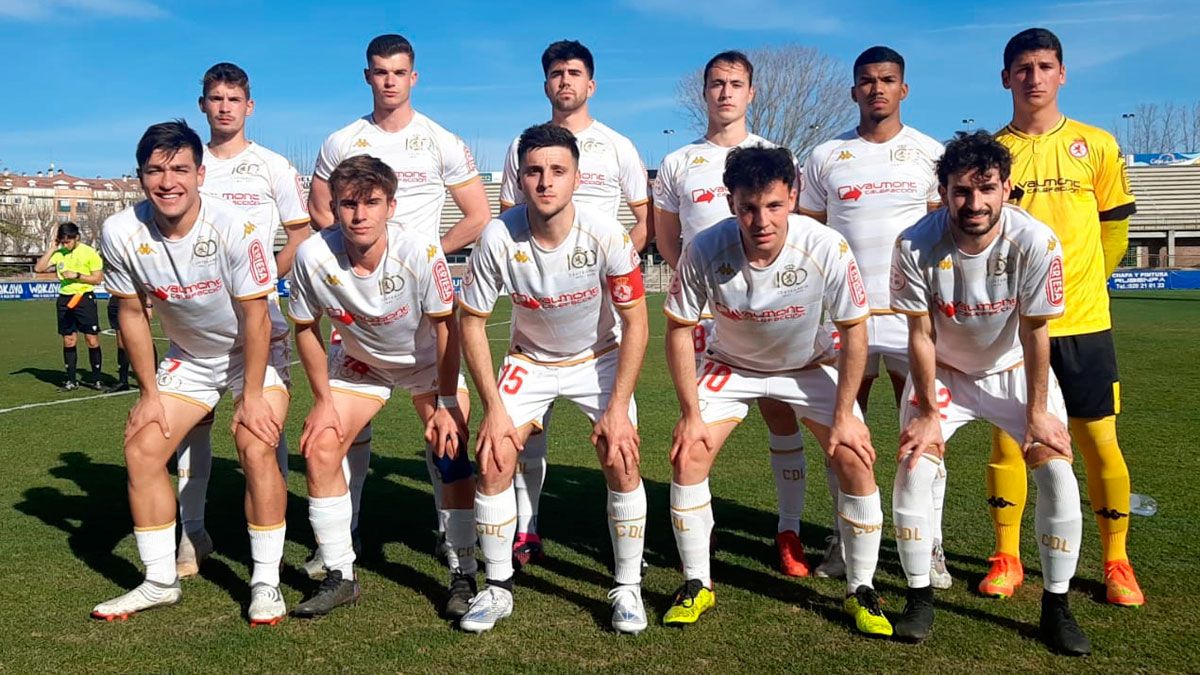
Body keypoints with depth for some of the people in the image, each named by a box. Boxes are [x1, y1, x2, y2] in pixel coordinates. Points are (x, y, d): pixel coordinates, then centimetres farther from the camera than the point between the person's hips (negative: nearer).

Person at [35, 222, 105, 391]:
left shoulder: (89, 252, -4)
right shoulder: (58, 253, 8)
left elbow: (98, 278, -5)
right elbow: (38, 268, 0)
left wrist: (77, 275, -16)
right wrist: (52, 247, -1)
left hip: (85, 298, -4)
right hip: (64, 299, 4)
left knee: (92, 340, -4)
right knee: (69, 341, 7)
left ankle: (96, 379, 5)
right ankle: (71, 380, 14)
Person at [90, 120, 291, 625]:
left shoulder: (234, 228, -28)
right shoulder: (121, 233, -17)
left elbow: (255, 317, -21)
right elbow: (132, 313, -3)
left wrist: (252, 397, -19)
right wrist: (150, 392, -3)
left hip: (254, 354, -4)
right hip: (188, 356, 5)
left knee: (257, 451, -20)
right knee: (141, 449, -4)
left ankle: (266, 583, -5)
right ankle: (160, 582, 12)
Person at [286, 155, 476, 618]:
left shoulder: (421, 254, -32)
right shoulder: (314, 256, -26)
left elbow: (445, 325, -19)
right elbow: (306, 328, -9)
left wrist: (447, 404, -17)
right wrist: (323, 401, -7)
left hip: (429, 361, -2)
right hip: (360, 363, 3)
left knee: (451, 454, -15)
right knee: (319, 449, -9)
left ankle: (464, 577, 2)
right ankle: (339, 576, 8)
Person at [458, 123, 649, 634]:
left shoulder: (605, 234, -26)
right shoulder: (498, 238, -24)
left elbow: (635, 322, -17)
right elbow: (472, 322, -12)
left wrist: (618, 409, -20)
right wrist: (494, 407, -16)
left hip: (600, 357, -1)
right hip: (529, 359, 1)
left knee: (621, 459, -17)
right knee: (493, 459, -12)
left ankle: (627, 589, 3)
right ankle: (497, 588, 7)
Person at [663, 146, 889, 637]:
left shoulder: (827, 249, -30)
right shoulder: (705, 250, -28)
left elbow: (854, 331, -16)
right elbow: (678, 329, -14)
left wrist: (844, 417, -15)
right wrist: (691, 413, -15)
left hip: (808, 365, 0)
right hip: (731, 363, 0)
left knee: (856, 461, -12)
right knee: (687, 457, -13)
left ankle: (860, 591, 9)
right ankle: (696, 585, 8)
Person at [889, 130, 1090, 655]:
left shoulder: (1036, 243, -27)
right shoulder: (915, 246, -27)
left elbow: (1035, 332, -16)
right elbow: (921, 335, -17)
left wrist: (1036, 410, -11)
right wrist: (927, 411, -12)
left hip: (1016, 370, 0)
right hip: (943, 371, 0)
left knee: (1058, 472, -12)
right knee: (913, 468, -14)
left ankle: (1056, 605, 8)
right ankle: (920, 596, 4)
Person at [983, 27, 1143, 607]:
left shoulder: (1096, 146, 5)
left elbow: (1114, 229, 11)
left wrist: (1075, 285, 11)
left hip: (1082, 322, 0)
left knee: (1099, 440, 3)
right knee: (1008, 437, 3)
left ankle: (1116, 561, 19)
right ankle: (1007, 556, 17)